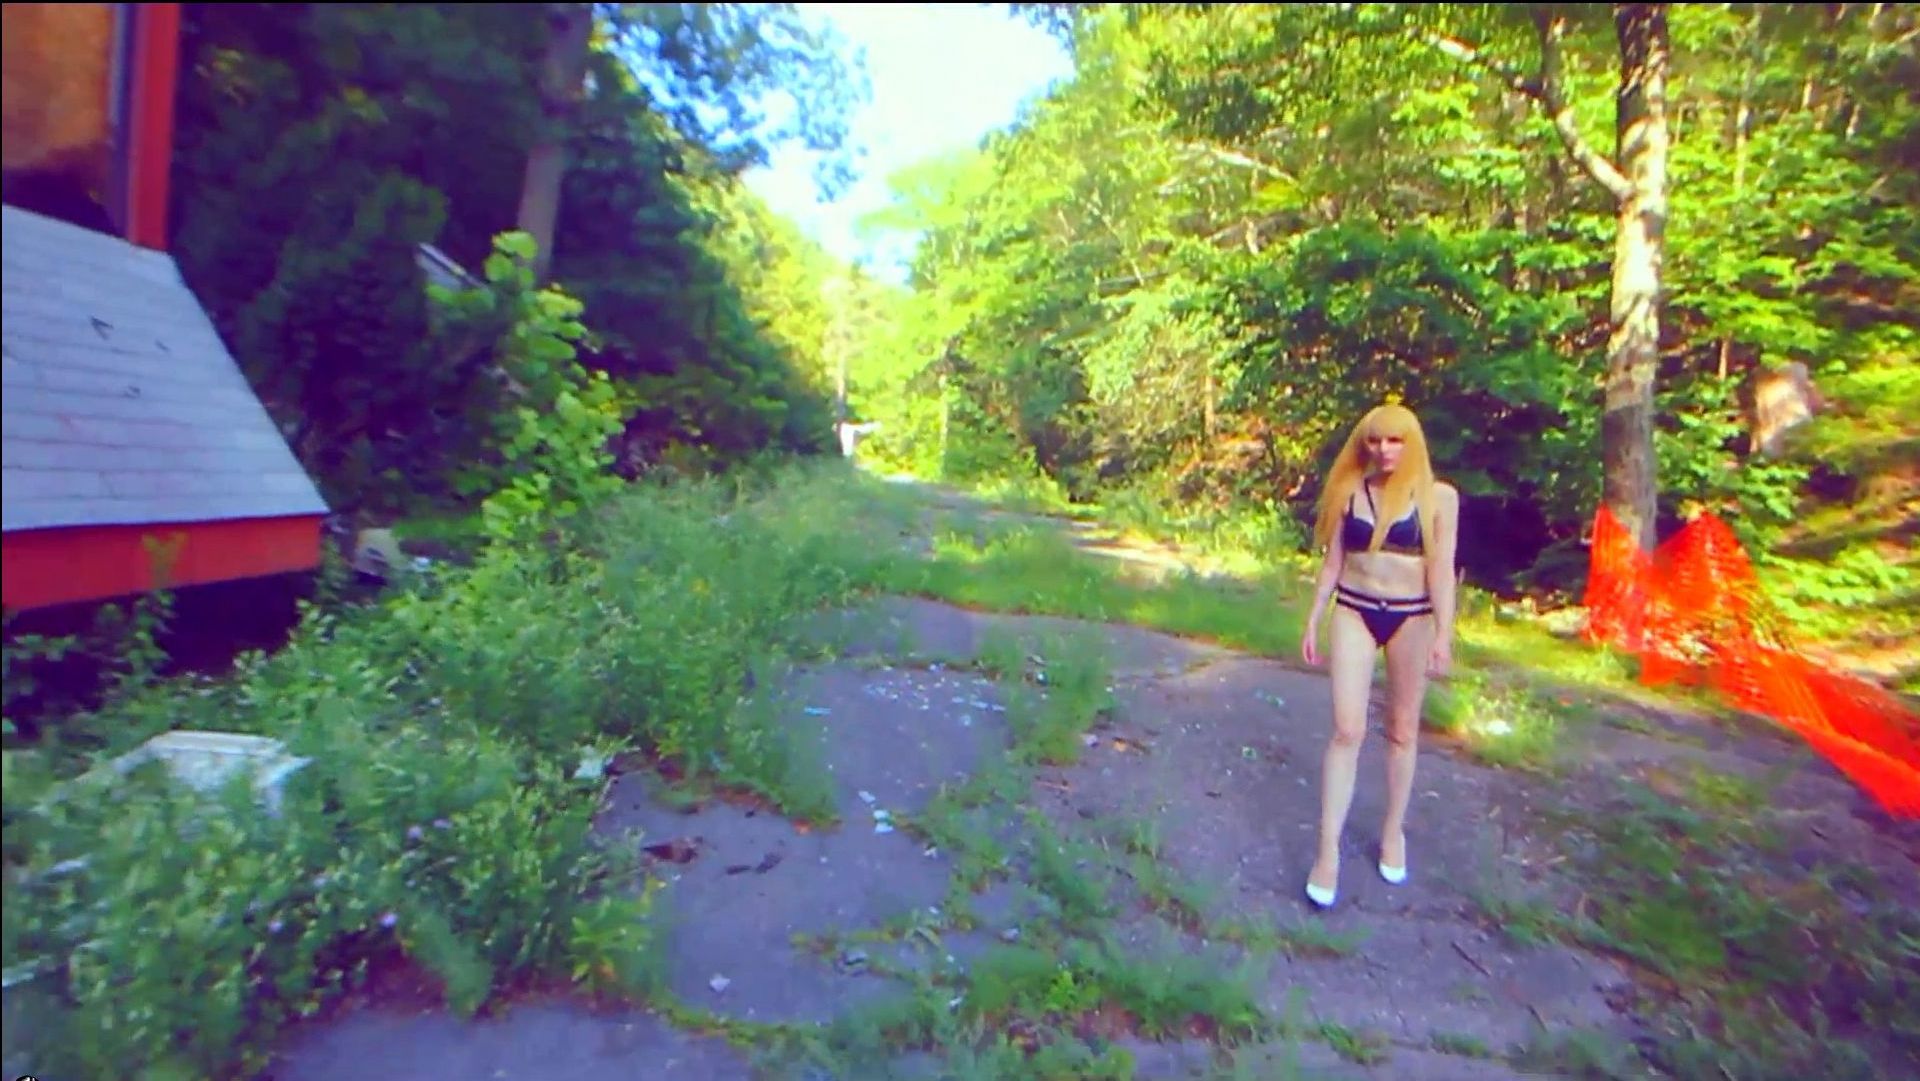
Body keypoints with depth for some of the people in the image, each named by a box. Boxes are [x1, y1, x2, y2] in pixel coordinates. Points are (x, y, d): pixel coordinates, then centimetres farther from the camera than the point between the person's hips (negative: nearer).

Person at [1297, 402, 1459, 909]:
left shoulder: (1438, 497, -2)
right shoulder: (1350, 492, 3)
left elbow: (1442, 569, -5)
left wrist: (1443, 634, -12)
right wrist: (1313, 621, 7)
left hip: (1411, 617, 0)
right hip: (1353, 613, 1)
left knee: (1402, 730, 12)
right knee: (1347, 729, -5)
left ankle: (1394, 831, 30)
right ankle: (1328, 850, -1)